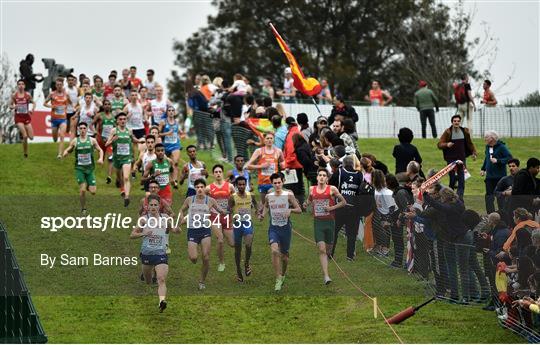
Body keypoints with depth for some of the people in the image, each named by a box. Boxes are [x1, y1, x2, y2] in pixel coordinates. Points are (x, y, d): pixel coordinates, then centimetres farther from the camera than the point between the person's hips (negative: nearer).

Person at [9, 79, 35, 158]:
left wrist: (32, 109, -9)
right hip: (18, 117, -2)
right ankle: (25, 153, 0)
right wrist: (14, 107, -17)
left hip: (26, 116, 2)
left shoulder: (28, 95, -1)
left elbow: (33, 103, 10)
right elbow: (10, 106, 6)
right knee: (25, 136, -15)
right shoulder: (14, 95, -2)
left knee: (31, 137, 0)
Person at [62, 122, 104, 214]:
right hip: (79, 168, -1)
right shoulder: (75, 141, 1)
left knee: (93, 191, -3)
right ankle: (83, 209, 7)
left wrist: (101, 158, -9)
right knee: (82, 190, -12)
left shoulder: (92, 140, 1)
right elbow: (67, 151, 10)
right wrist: (65, 153, -14)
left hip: (90, 168, 1)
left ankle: (87, 186, 33)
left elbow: (100, 150, 10)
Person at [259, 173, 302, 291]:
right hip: (273, 228, 0)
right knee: (274, 251, -21)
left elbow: (299, 210, -4)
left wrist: (290, 210, -24)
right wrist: (262, 215, 3)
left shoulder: (289, 195, -5)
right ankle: (278, 279, -18)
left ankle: (283, 273, 40)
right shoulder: (268, 197, 2)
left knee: (284, 253, 12)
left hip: (285, 228, 0)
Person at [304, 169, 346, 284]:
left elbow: (343, 202, 2)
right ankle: (326, 276, -16)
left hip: (329, 221, 0)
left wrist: (332, 207, -10)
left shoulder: (332, 189, -4)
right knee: (321, 249, -12)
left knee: (328, 248, 12)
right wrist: (306, 204, 3)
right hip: (318, 222, 0)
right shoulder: (312, 189, 5)